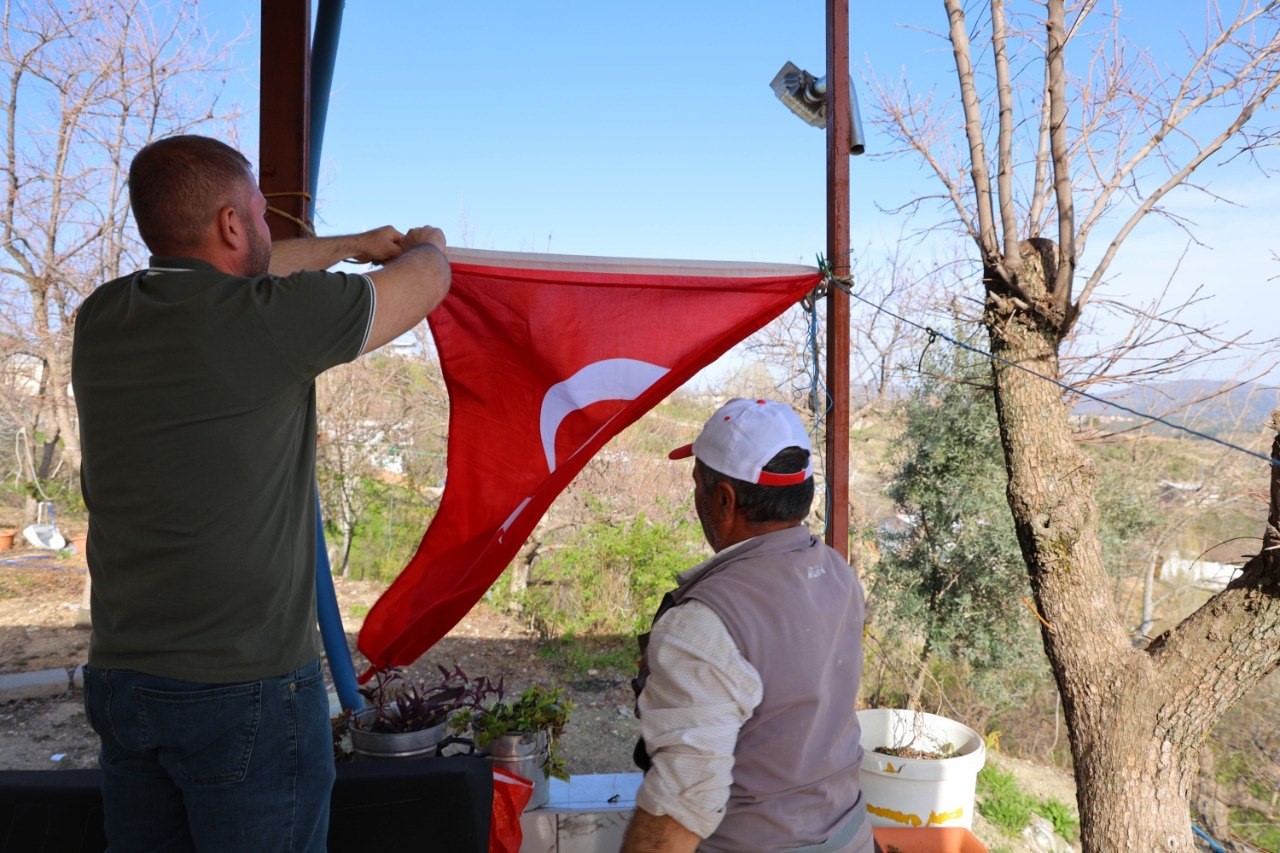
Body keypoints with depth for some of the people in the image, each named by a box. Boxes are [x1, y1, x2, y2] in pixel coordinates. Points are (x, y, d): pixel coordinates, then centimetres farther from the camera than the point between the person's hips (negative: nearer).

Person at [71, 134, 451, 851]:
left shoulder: (101, 320, 3)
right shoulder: (275, 317, -16)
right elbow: (428, 281, -1)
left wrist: (352, 245, 34)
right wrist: (428, 243, 23)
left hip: (119, 679, 7)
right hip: (249, 688, -6)